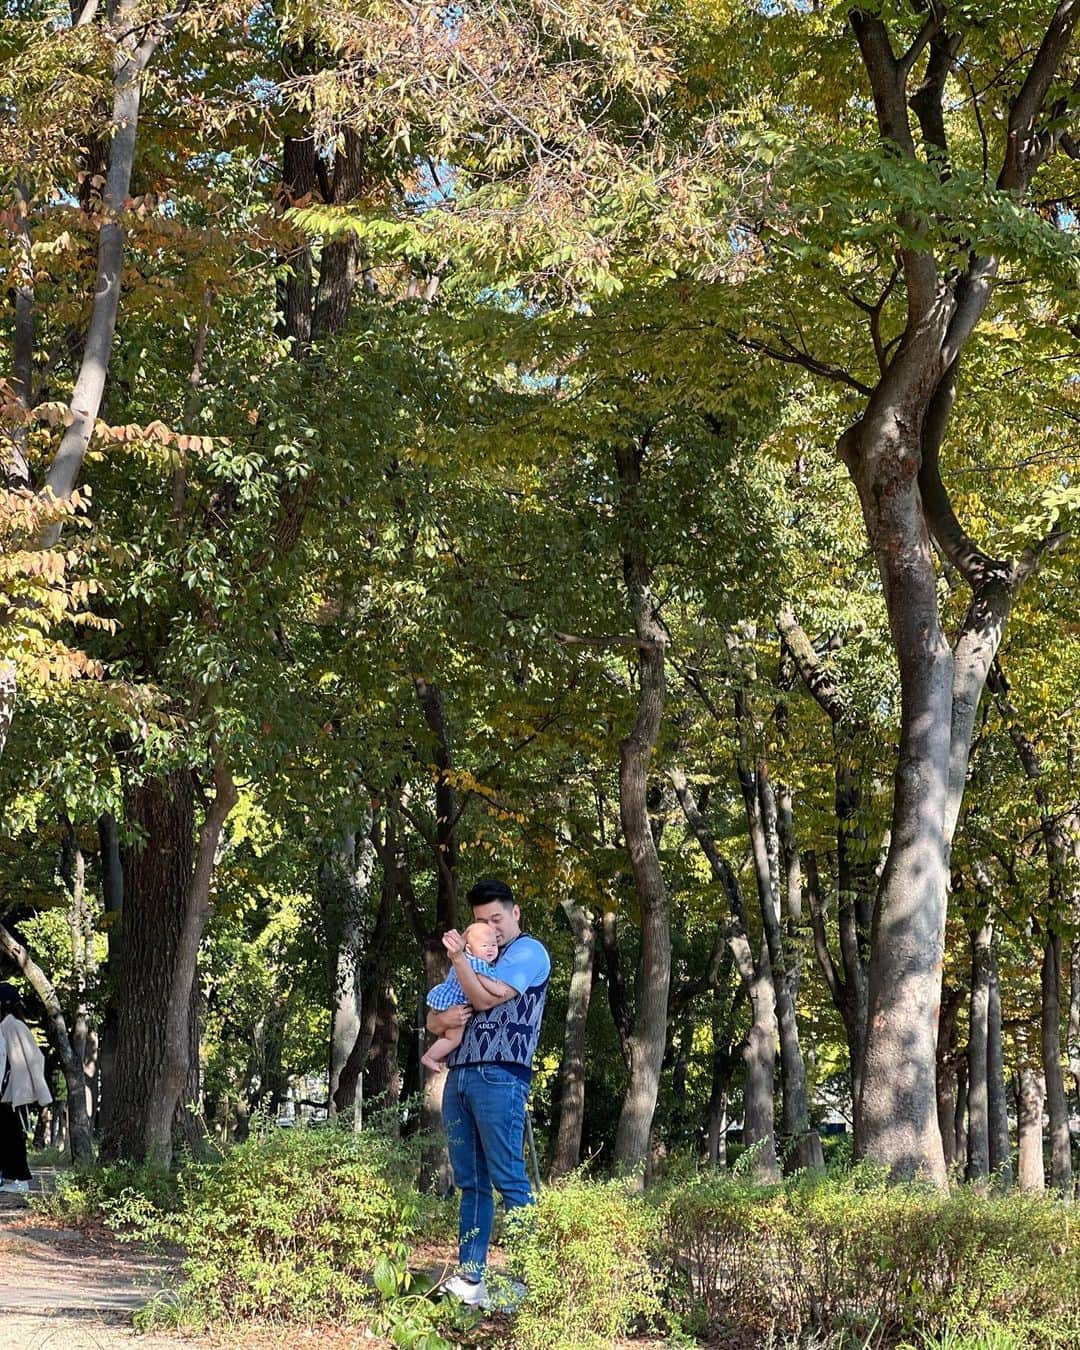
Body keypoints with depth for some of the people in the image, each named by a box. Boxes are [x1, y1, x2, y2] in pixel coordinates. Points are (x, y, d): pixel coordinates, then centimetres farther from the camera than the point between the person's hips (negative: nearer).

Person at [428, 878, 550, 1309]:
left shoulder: (529, 952, 1)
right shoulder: (475, 959, 24)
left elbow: (485, 999, -11)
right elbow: (431, 1019, 21)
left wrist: (459, 959, -17)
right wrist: (443, 1019, -1)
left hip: (499, 1076, -8)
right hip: (459, 1075, 8)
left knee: (508, 1179, -10)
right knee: (470, 1181, 8)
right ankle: (469, 1276, 9)